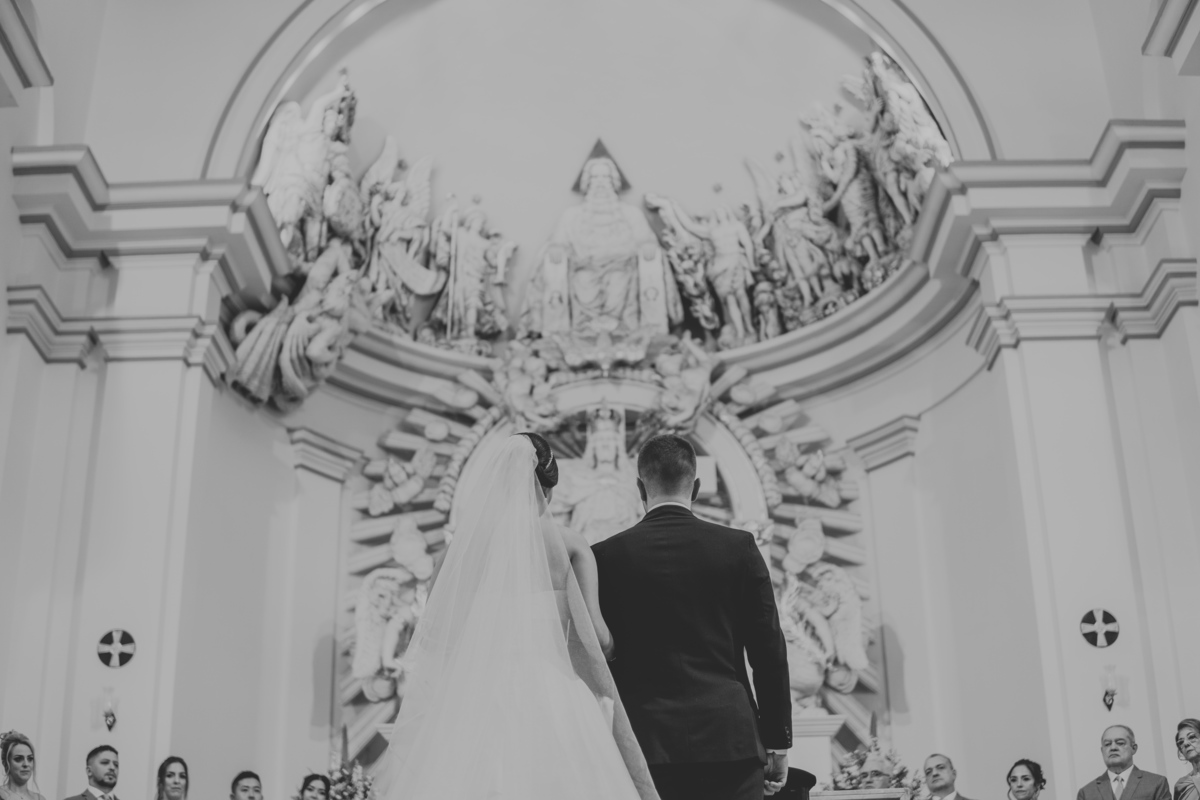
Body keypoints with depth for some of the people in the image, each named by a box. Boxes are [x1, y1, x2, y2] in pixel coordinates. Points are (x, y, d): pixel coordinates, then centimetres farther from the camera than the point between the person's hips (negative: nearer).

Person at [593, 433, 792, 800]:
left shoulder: (606, 556, 2)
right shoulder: (738, 547, 3)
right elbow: (769, 651, 3)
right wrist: (777, 742, 11)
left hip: (644, 743, 0)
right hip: (729, 741, 0)